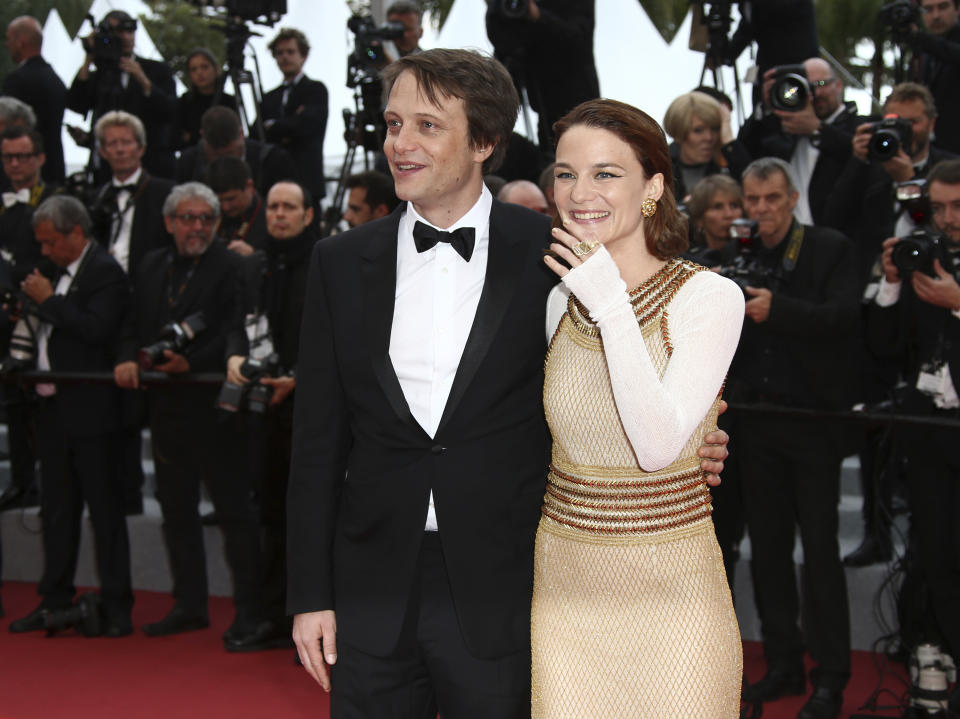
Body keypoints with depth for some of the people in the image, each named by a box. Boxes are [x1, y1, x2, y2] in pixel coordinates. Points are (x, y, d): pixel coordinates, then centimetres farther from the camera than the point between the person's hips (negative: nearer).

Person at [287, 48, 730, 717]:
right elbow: (319, 441, 5)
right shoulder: (342, 262, 3)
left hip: (501, 593, -2)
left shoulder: (548, 253, -4)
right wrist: (310, 593, 3)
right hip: (373, 593, 2)